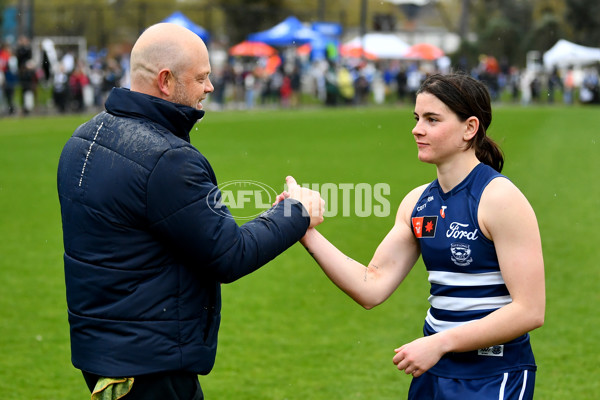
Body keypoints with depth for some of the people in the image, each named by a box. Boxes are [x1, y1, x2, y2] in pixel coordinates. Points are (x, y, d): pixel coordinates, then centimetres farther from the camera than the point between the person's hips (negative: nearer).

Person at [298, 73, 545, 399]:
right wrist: (307, 232, -9)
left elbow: (529, 311, -20)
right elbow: (372, 289, -1)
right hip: (434, 368, 6)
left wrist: (439, 343, -22)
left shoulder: (499, 198, -15)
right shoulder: (417, 203, 5)